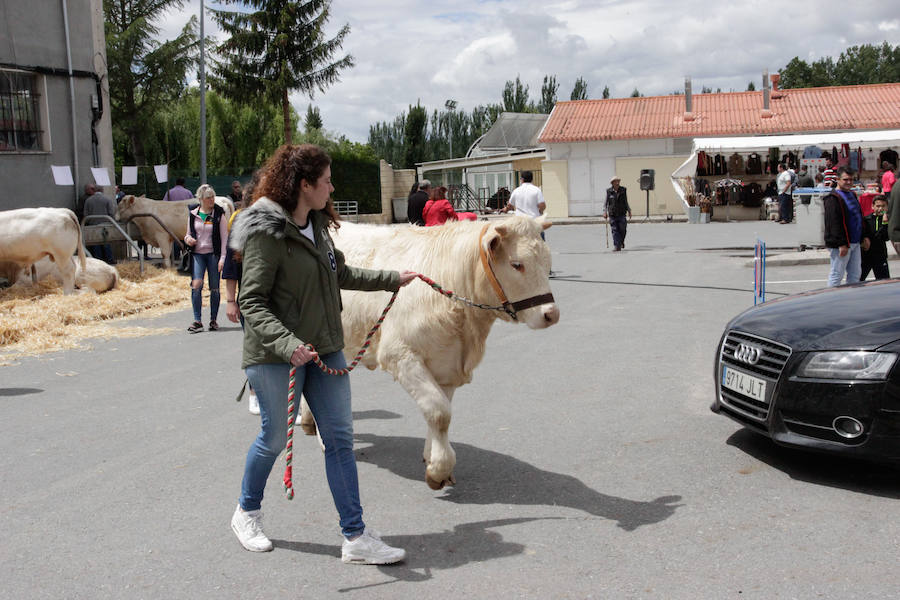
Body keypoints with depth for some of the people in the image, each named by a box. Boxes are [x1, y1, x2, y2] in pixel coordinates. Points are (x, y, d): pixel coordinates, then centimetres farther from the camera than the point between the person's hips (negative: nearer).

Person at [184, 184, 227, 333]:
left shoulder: (218, 214, -2)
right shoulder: (193, 213, 5)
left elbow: (224, 237, -2)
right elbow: (189, 232, 18)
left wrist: (222, 258, -9)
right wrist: (187, 238, -7)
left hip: (213, 254, -1)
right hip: (197, 254, 1)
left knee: (214, 288, 3)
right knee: (196, 285, -12)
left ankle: (213, 320, 15)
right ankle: (197, 321, -9)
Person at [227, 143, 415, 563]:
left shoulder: (317, 225, 8)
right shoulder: (267, 233, -17)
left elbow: (340, 273, 24)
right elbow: (251, 302, -20)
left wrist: (392, 279, 31)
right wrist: (287, 343, -34)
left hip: (324, 348, 8)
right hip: (275, 355, -8)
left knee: (340, 438, 5)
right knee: (275, 438, 7)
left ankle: (355, 537, 11)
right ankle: (247, 513, 35)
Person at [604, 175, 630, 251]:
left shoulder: (623, 190, 5)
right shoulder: (609, 191, 1)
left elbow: (626, 202, 14)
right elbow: (606, 203, 6)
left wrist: (629, 211, 9)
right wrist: (605, 212, -5)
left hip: (621, 214, 1)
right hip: (612, 215, -1)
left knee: (622, 230, 0)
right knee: (615, 231, -5)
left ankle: (621, 242, 28)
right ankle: (616, 246, -3)